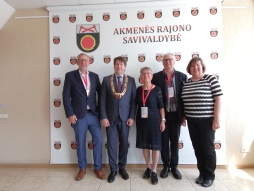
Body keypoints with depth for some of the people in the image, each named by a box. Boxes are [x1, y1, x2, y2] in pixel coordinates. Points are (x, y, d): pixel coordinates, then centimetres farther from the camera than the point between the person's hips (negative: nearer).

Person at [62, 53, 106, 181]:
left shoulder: (94, 76, 9)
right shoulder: (70, 75, 1)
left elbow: (100, 93, 11)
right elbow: (66, 96, -3)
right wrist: (70, 114, -10)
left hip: (93, 114, 2)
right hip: (78, 115, -2)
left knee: (98, 140, 3)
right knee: (80, 142, 9)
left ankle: (98, 168, 22)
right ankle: (82, 168, 28)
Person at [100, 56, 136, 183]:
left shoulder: (131, 80, 3)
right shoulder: (106, 80, 2)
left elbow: (134, 100, 2)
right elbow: (102, 100, -1)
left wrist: (132, 117, -4)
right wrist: (103, 117, -7)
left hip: (125, 118, 1)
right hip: (110, 118, 0)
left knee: (124, 144, 10)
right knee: (111, 144, 5)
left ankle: (122, 168, 28)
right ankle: (113, 169, 22)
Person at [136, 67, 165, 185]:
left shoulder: (157, 89, -6)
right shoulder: (138, 90, 3)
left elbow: (161, 106, -5)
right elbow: (135, 105, 7)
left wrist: (162, 120, -8)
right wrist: (133, 118, 2)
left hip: (154, 120, -3)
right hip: (141, 120, 4)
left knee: (155, 144, 4)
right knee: (144, 144, 11)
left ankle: (154, 171, 18)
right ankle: (148, 168, 29)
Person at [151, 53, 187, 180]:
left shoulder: (182, 76, 3)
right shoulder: (156, 76, -1)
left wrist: (184, 114, -1)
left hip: (176, 114, 1)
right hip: (162, 114, -1)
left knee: (175, 141, 11)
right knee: (164, 141, 10)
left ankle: (174, 166, 27)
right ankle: (166, 166, 26)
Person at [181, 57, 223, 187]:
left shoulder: (210, 79, -6)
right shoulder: (186, 83, 9)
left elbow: (218, 99, -9)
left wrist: (216, 119, -14)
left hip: (207, 120, -4)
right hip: (192, 121, 5)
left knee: (207, 147, 6)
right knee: (197, 147, 12)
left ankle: (210, 175, 24)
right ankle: (202, 173, 28)